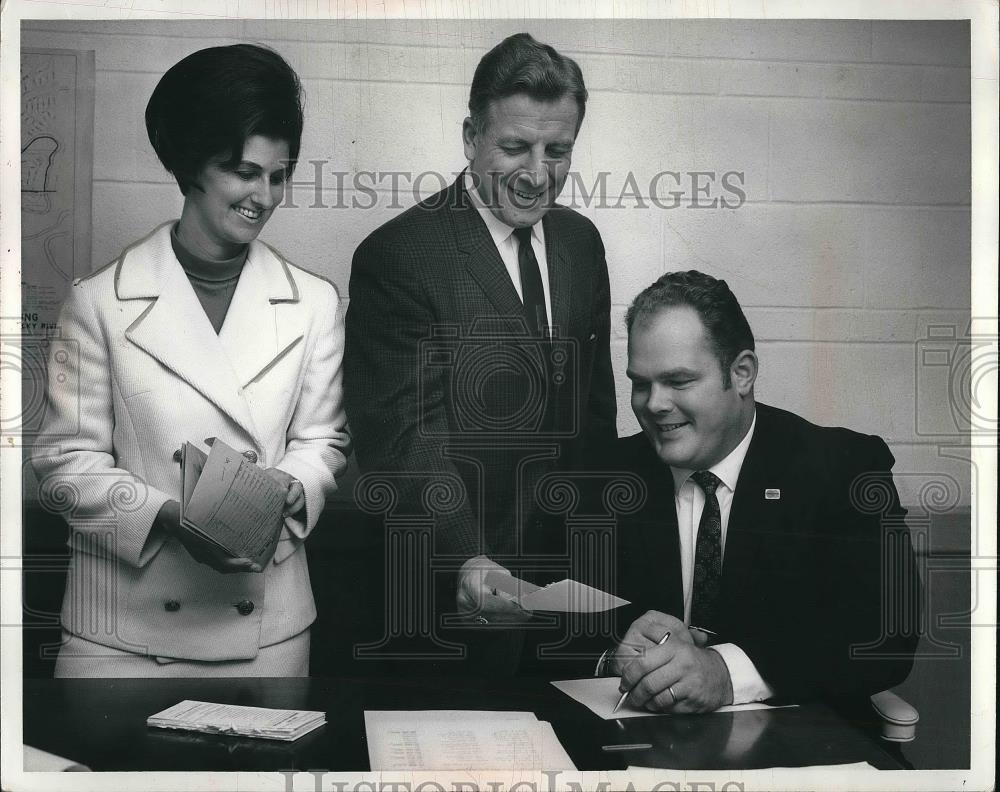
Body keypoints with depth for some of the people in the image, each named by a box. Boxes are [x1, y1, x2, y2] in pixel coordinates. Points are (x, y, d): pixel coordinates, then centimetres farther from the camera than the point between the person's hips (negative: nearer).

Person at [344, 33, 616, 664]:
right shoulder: (396, 256, -15)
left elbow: (596, 401, 12)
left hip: (570, 562, 6)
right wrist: (467, 561, -34)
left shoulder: (581, 240, 6)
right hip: (447, 582, -5)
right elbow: (405, 438, -21)